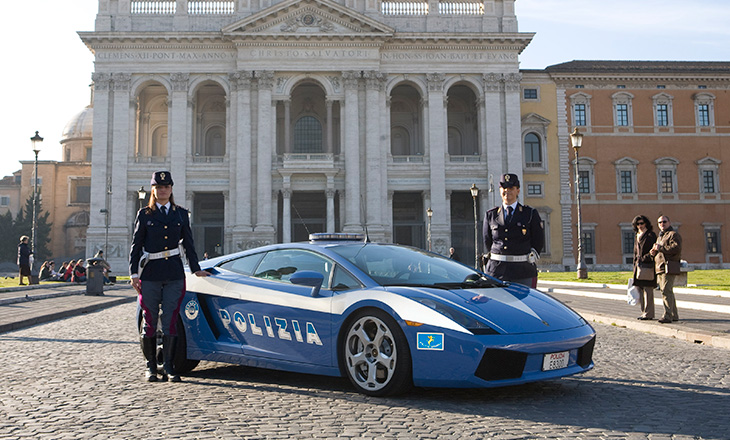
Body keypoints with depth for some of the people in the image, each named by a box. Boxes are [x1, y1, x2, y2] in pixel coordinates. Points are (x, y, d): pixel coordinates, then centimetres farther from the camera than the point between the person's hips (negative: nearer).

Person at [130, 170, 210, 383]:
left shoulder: (181, 213, 10)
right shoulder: (144, 214, 4)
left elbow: (188, 243, 15)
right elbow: (135, 246, 4)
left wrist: (195, 269, 14)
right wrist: (134, 273, -3)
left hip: (174, 273, 1)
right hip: (150, 273, -1)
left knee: (171, 321, -1)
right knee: (150, 321, 4)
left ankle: (169, 367, 7)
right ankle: (151, 367, 16)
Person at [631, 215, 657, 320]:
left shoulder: (651, 235, -2)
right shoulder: (637, 237, 20)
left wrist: (644, 259, -14)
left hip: (648, 265, -7)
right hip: (638, 265, 7)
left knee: (647, 289, -7)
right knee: (640, 289, 6)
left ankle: (648, 314, -4)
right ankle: (644, 312, 12)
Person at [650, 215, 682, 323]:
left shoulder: (674, 234, -3)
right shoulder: (660, 236, 25)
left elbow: (676, 248, -19)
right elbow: (655, 252, 28)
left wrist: (661, 248, -17)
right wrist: (653, 251, 5)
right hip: (660, 268, 9)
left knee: (666, 291, -15)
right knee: (667, 291, 11)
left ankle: (667, 316, -18)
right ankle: (674, 315, 18)